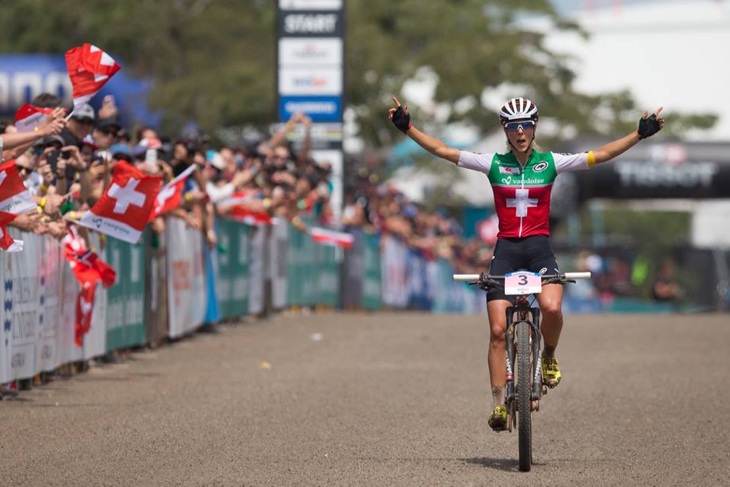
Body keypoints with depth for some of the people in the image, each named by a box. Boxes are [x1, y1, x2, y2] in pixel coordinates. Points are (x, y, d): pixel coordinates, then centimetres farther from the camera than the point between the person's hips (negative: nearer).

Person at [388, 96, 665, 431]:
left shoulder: (550, 163, 3)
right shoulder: (493, 164, 3)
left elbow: (601, 155, 0)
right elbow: (440, 150, 0)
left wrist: (640, 135, -7)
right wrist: (407, 129, -9)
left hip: (540, 248, -1)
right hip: (505, 250, 1)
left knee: (551, 307, -29)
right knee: (498, 330, -7)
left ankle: (549, 356, 2)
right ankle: (499, 403, -1)